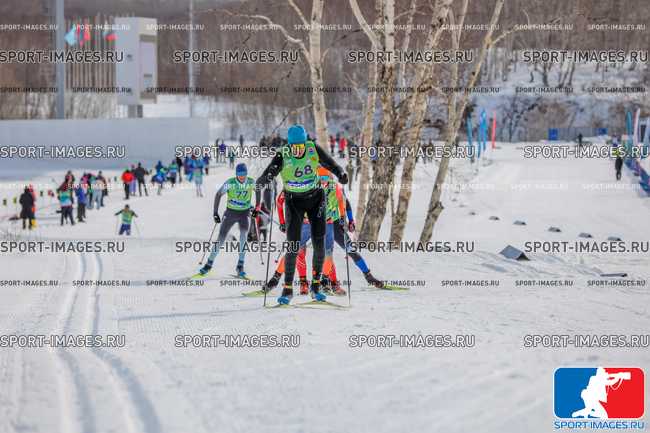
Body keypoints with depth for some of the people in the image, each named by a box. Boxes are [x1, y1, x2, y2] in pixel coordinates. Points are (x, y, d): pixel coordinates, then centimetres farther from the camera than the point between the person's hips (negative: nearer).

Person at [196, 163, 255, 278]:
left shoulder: (251, 182, -13)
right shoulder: (230, 183, -18)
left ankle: (240, 266, -18)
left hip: (245, 213, 0)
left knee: (244, 234, -24)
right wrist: (215, 212, -13)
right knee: (220, 239, -3)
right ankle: (209, 264, 14)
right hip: (231, 212, 0)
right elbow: (218, 194, -9)